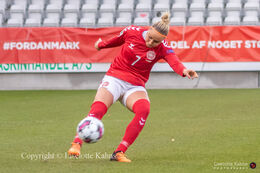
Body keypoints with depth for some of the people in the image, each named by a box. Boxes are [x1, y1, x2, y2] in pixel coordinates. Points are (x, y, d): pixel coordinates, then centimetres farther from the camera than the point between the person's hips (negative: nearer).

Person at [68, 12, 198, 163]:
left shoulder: (162, 47, -8)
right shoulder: (132, 32, -6)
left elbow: (174, 61, -28)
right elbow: (115, 41, 16)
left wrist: (183, 70, -50)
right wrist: (101, 44, 33)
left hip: (136, 86, 0)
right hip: (114, 78, 0)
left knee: (144, 109, -30)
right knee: (98, 110, -25)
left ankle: (120, 152, -27)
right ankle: (76, 144, -14)